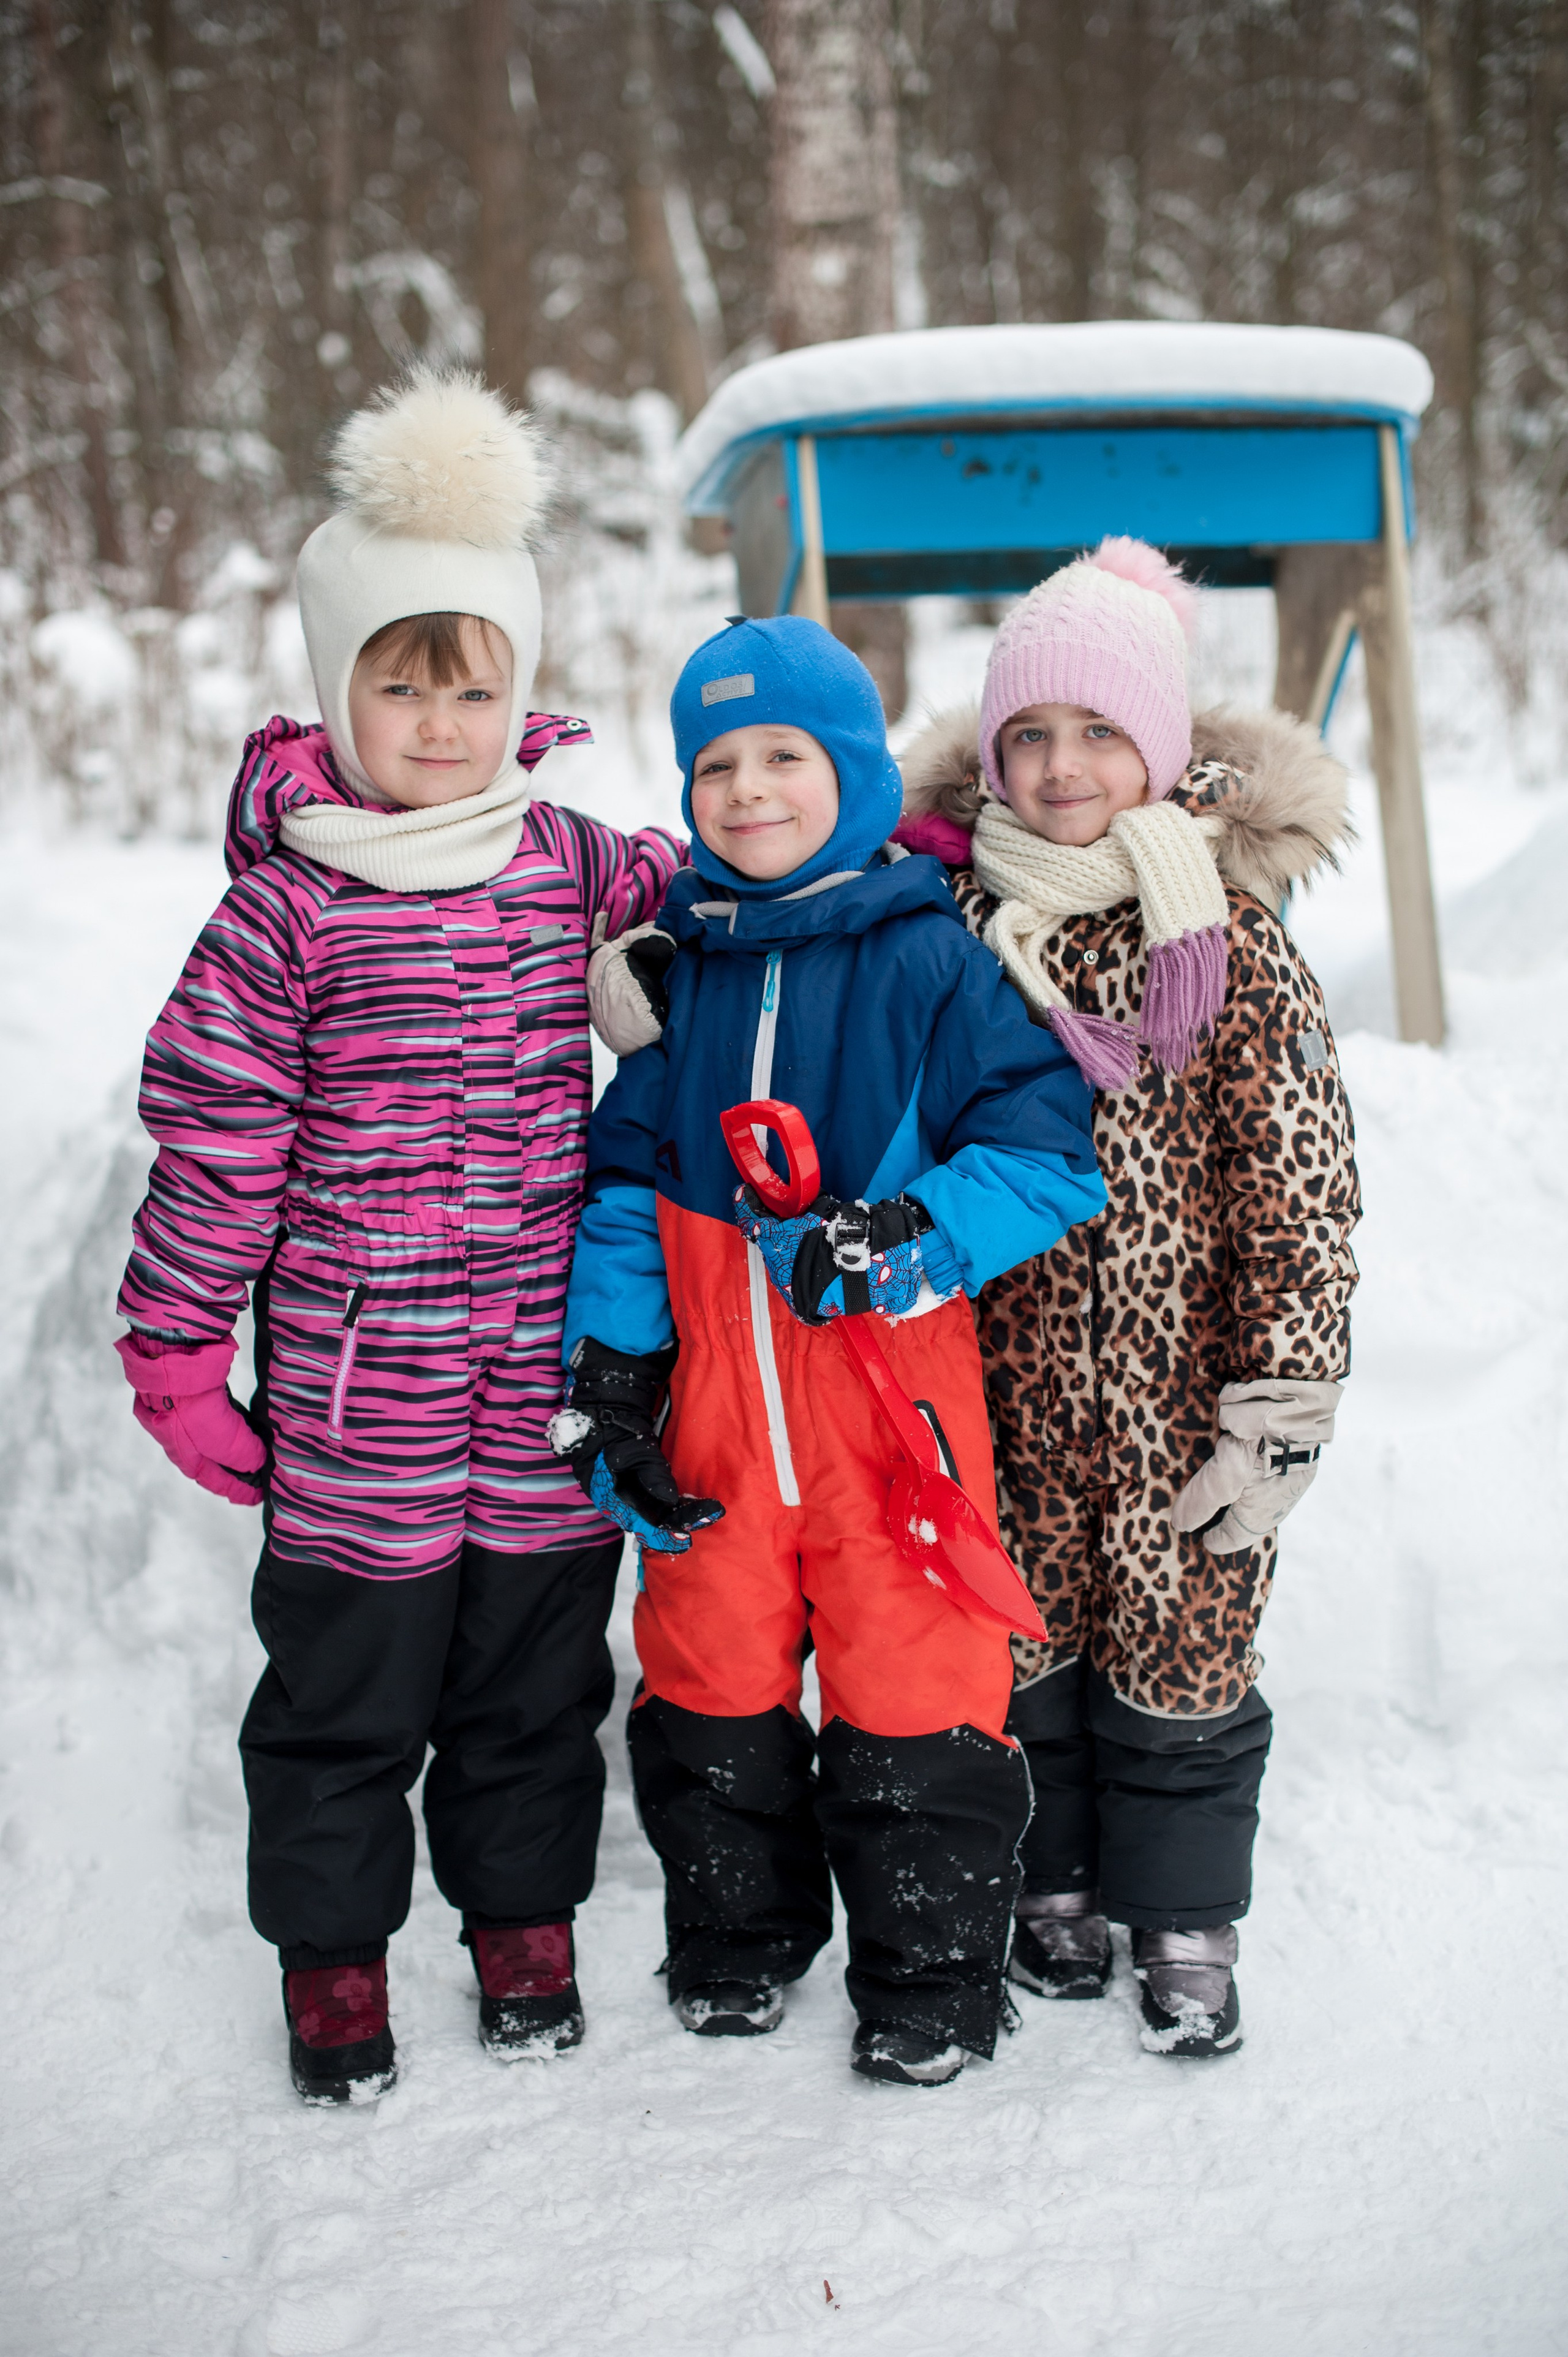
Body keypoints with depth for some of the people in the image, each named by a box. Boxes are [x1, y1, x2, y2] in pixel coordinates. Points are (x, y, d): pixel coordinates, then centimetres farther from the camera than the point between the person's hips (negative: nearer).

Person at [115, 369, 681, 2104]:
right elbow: (215, 1134, -5)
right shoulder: (286, 904, -8)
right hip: (354, 1377, -3)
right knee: (346, 1682, 9)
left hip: (548, 1375, 3)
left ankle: (522, 1913, 37)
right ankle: (332, 1950, 29)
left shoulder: (577, 869, 2)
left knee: (537, 1668, 16)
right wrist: (177, 1346, -4)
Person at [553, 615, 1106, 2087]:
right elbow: (626, 1175, 12)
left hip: (892, 1376, -4)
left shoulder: (930, 958, -6)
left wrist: (909, 1237, -23)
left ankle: (931, 1974, 21)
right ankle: (739, 1936, 35)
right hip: (715, 1383, 4)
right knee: (712, 1676, 13)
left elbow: (1048, 1147, -9)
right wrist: (610, 1363, 4)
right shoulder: (677, 965, 8)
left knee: (911, 1685, 0)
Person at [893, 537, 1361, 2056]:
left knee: (1181, 1641, 8)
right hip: (1007, 1370, 2)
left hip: (1179, 1387, -2)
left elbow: (1300, 1178, -8)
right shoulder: (946, 913, -2)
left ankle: (1183, 1918, 27)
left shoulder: (1230, 934, -9)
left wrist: (1286, 1396, -10)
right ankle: (1056, 1882, 34)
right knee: (1025, 1630, 13)